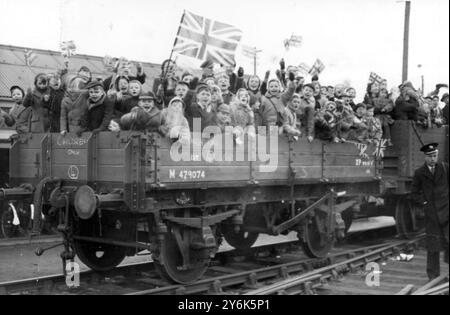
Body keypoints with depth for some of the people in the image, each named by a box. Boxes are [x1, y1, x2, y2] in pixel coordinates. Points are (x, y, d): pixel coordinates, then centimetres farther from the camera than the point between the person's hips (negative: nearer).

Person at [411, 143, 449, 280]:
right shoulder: (419, 173, 2)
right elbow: (414, 194, 8)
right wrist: (425, 203, -3)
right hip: (431, 212, 0)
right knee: (433, 244, 3)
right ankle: (433, 274, 13)